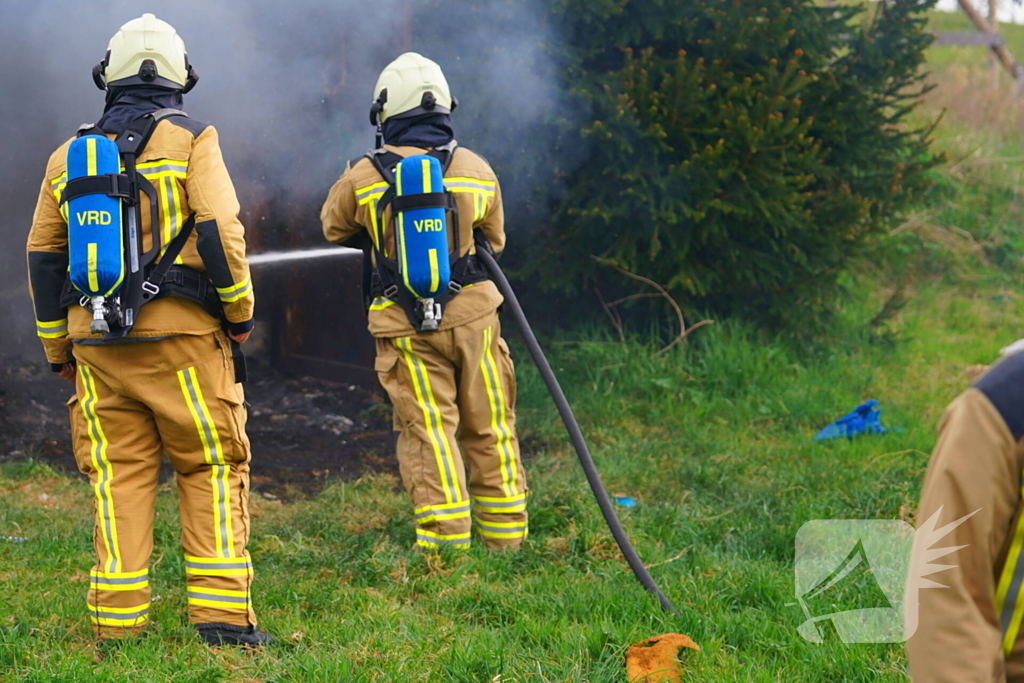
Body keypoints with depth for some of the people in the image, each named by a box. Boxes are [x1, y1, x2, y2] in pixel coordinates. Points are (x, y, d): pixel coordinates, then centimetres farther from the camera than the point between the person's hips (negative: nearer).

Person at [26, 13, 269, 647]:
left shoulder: (68, 156, 12)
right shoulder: (191, 142, -1)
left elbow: (43, 255, 14)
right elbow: (220, 233, -12)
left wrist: (58, 347, 22)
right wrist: (240, 312, 1)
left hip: (96, 341, 4)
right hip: (179, 335, -4)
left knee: (119, 478, 8)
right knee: (213, 468, 5)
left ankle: (118, 625, 6)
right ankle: (222, 613, -2)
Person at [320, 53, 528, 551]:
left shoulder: (363, 177, -3)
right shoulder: (477, 171, 3)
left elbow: (334, 228, 16)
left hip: (406, 329, -2)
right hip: (473, 318, 2)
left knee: (428, 437, 0)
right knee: (490, 435, 10)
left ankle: (445, 547, -3)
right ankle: (506, 543, 16)